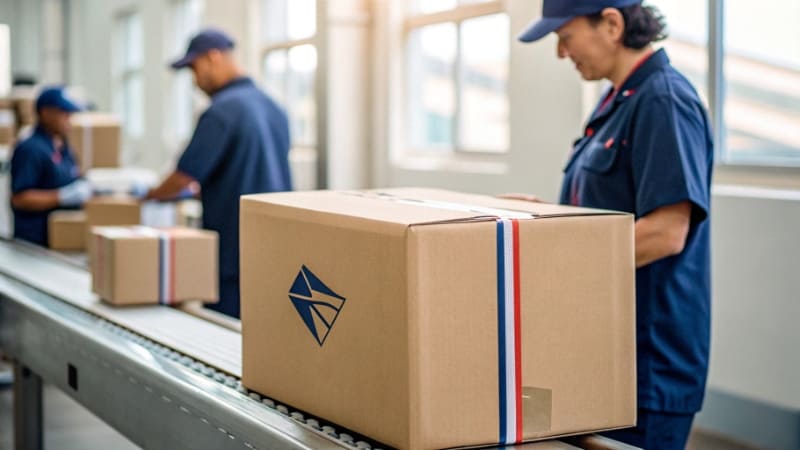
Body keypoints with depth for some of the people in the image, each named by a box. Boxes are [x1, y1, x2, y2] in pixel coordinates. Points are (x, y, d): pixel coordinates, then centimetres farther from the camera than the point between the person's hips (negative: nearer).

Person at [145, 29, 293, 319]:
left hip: (233, 249, -8)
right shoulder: (273, 107, 11)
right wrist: (204, 191, 29)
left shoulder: (222, 110, -14)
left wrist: (150, 195, 6)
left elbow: (185, 176, -13)